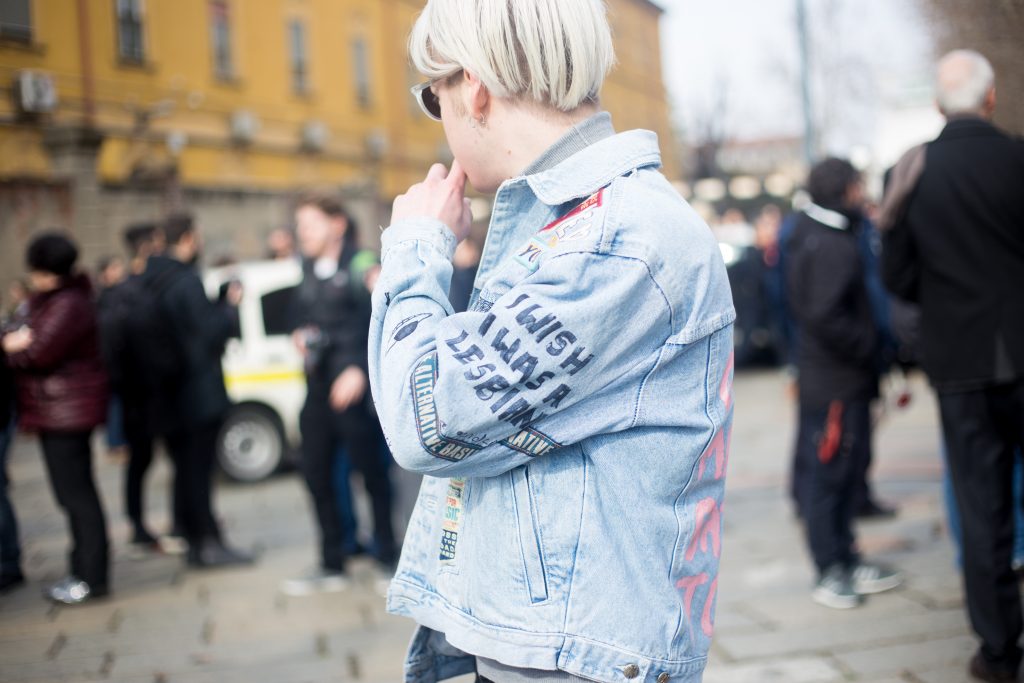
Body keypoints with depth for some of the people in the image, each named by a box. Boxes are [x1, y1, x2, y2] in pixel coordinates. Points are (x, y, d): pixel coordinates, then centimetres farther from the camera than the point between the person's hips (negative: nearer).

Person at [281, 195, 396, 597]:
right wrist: (300, 337, 6)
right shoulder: (309, 271, 14)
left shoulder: (360, 265, -7)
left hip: (354, 386, -7)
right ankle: (332, 566, 21)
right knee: (316, 473, 10)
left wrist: (359, 369, -23)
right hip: (318, 383, 7)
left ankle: (388, 559, 13)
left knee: (370, 470, 0)